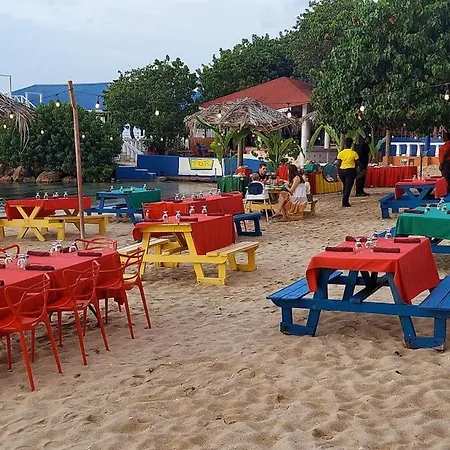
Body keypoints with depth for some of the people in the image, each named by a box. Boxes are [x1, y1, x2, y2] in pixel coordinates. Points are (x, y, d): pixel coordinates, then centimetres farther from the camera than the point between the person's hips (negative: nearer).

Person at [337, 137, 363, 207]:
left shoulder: (340, 153, 0)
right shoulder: (354, 153, -6)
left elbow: (338, 164, 1)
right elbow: (358, 163, -1)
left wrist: (339, 172, 12)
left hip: (342, 171, 3)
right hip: (350, 170, -3)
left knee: (345, 186, 20)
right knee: (348, 187, 0)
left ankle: (345, 201, 25)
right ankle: (345, 202, -7)